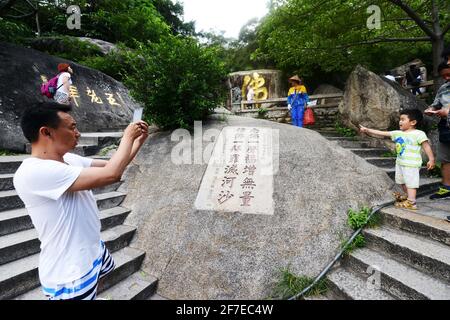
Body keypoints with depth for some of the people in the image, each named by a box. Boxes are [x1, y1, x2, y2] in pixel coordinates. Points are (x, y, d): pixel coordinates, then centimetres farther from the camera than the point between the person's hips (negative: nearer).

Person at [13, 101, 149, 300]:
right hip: (70, 274, -9)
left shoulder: (70, 159, -1)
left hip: (94, 250, 9)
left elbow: (113, 165, 9)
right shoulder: (33, 171, -29)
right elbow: (111, 174, -34)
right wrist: (128, 136, -20)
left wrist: (138, 140, -2)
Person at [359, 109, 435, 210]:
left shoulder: (419, 134, -12)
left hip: (412, 164, -8)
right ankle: (408, 196, 40)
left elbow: (426, 146, -11)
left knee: (410, 182, -7)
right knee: (402, 181, 21)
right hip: (400, 162, 8)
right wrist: (367, 130, 0)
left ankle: (411, 202, -5)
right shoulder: (397, 133, 6)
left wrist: (431, 159, -15)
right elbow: (382, 133, 5)